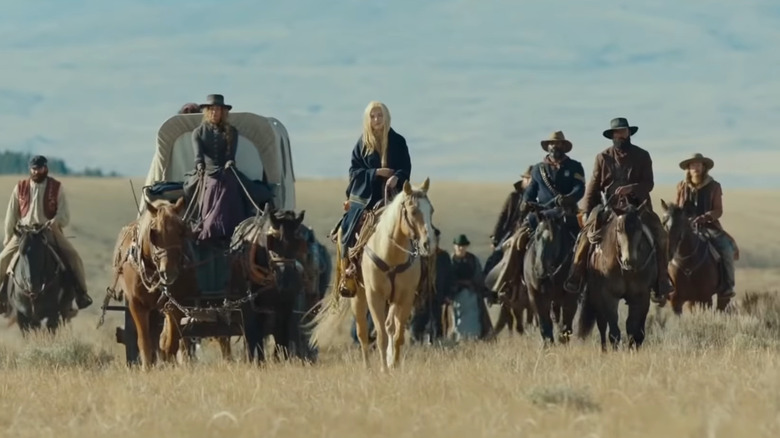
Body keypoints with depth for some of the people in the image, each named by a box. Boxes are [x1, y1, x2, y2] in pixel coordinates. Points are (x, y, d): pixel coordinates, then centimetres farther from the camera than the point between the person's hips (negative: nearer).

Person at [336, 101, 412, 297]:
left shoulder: (398, 142, 4)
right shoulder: (362, 144, 4)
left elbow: (406, 168, 0)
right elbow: (354, 170, 1)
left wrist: (396, 178, -22)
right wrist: (376, 172, -14)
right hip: (365, 196, 0)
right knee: (349, 230, -13)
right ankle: (348, 273, -4)